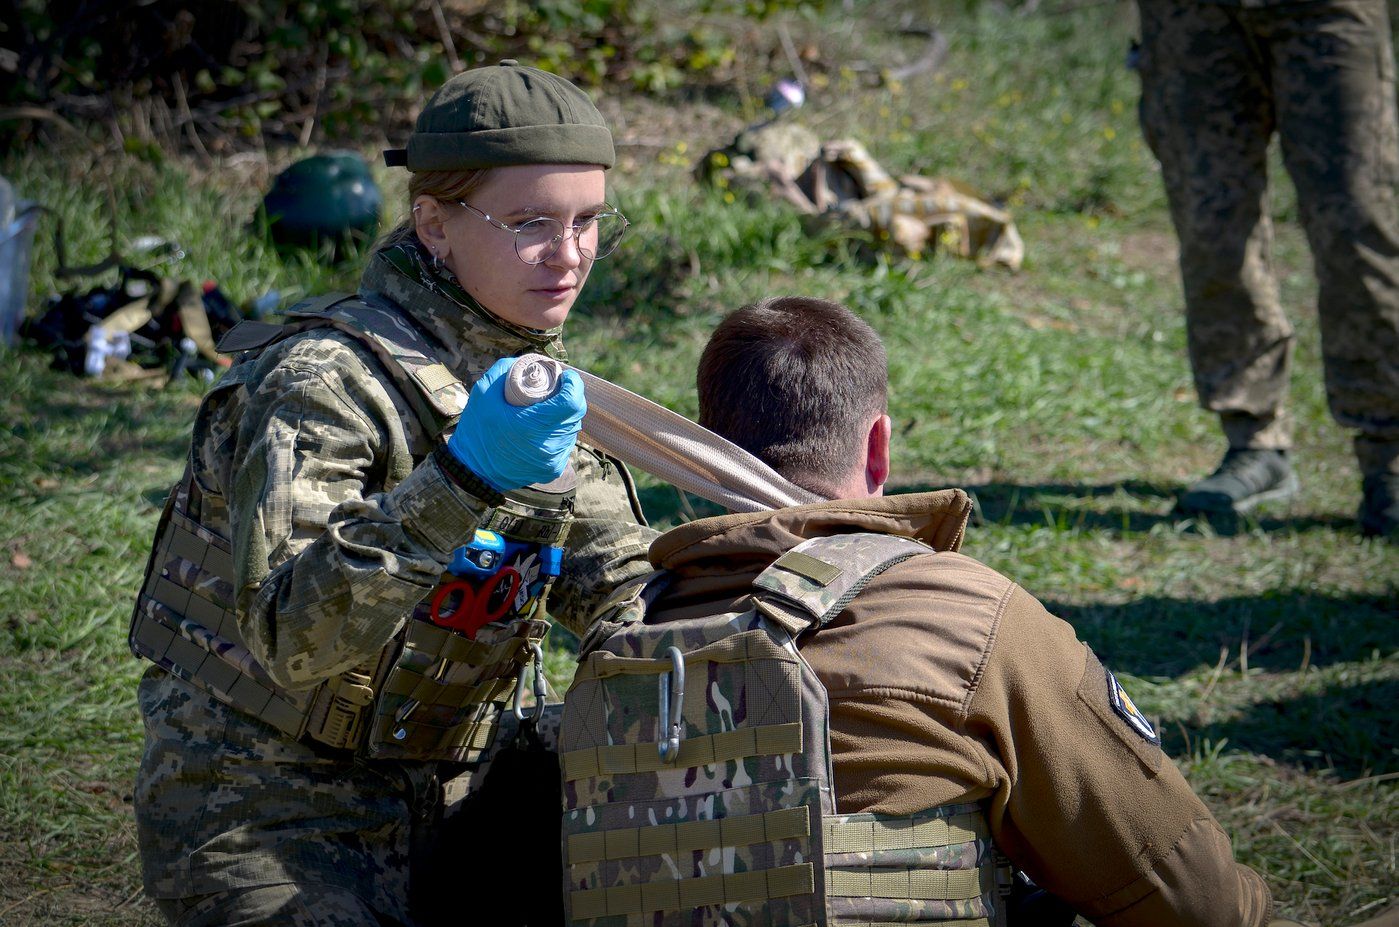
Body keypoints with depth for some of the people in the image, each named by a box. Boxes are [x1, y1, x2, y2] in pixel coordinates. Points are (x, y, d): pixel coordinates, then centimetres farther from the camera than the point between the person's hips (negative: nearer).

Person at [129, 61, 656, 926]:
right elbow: (291, 635, -34)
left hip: (420, 803, 7)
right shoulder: (324, 383, -21)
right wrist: (461, 479, -42)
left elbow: (623, 591, 13)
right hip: (260, 814, -7)